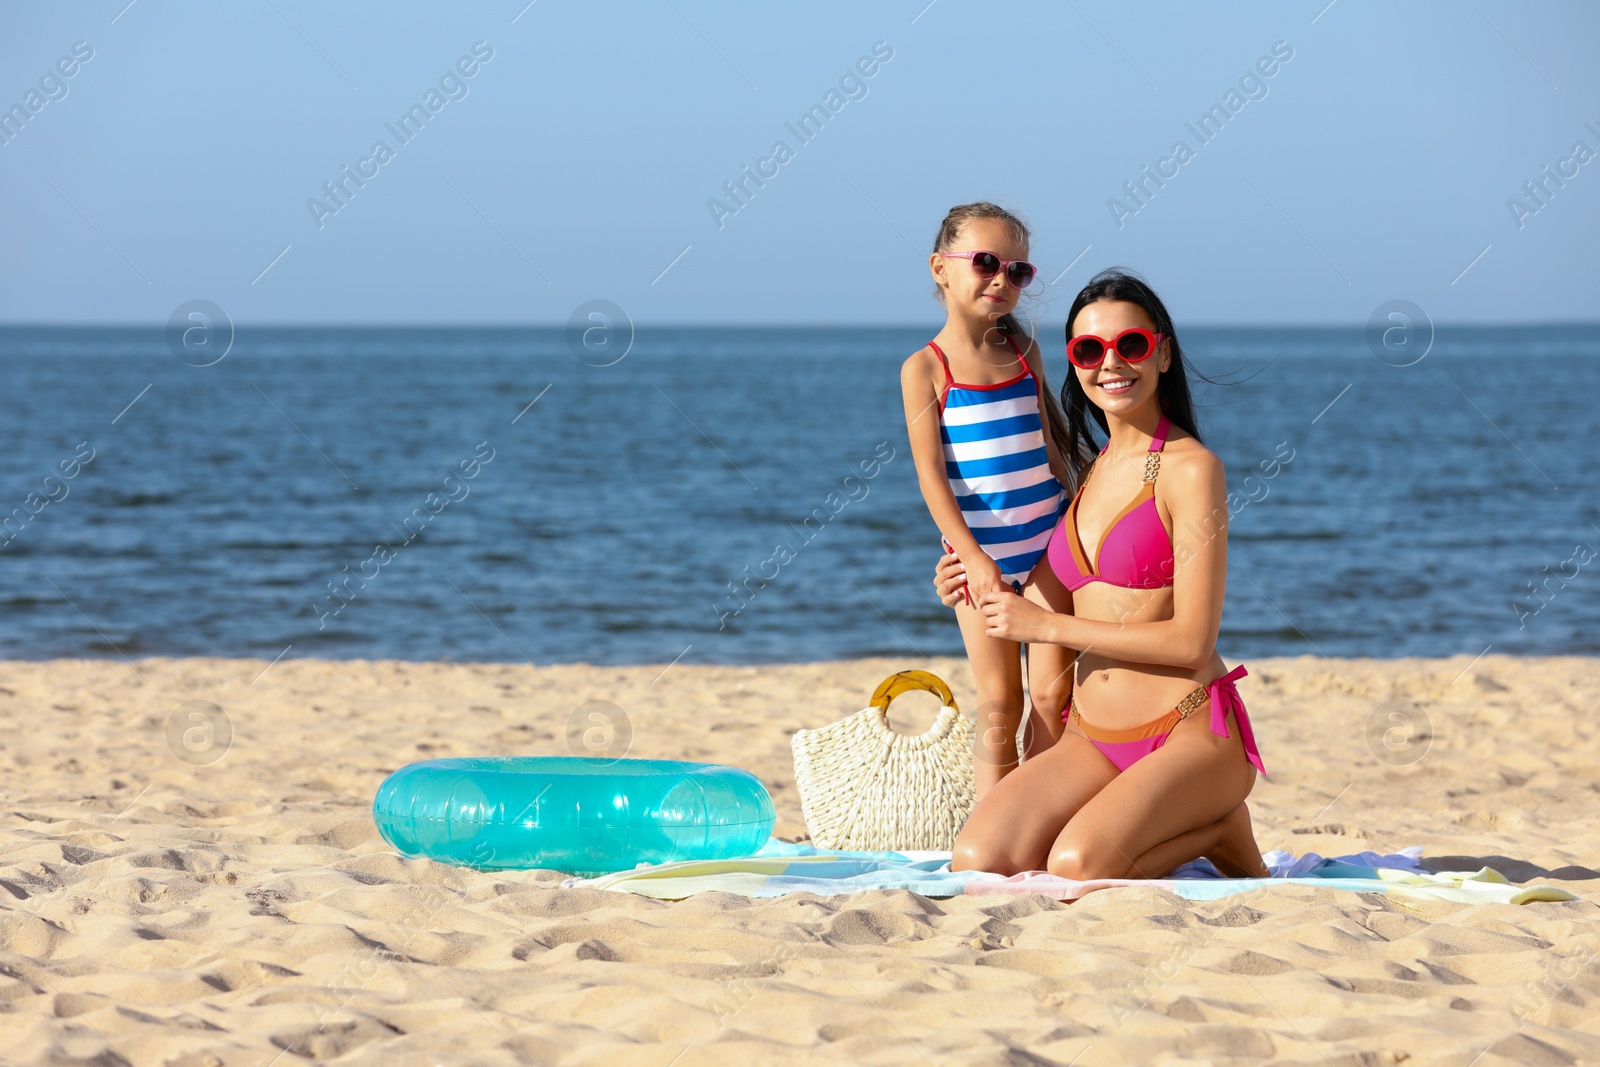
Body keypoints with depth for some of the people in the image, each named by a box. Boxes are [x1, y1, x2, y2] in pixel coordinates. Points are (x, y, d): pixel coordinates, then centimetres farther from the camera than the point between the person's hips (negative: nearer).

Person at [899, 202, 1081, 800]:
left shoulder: (1024, 352, 5)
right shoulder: (925, 368, -7)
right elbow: (931, 471, -11)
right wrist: (973, 559, -20)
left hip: (1049, 541, 3)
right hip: (980, 552, -3)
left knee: (1052, 693, -2)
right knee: (998, 702, -1)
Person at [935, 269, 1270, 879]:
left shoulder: (1190, 469, -8)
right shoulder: (1092, 474, 15)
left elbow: (1191, 640, -15)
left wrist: (1043, 624, -11)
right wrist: (982, 595, 4)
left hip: (1190, 735, -7)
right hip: (1092, 739, 7)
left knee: (1077, 865, -31)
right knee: (978, 860, -16)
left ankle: (1221, 834, 0)